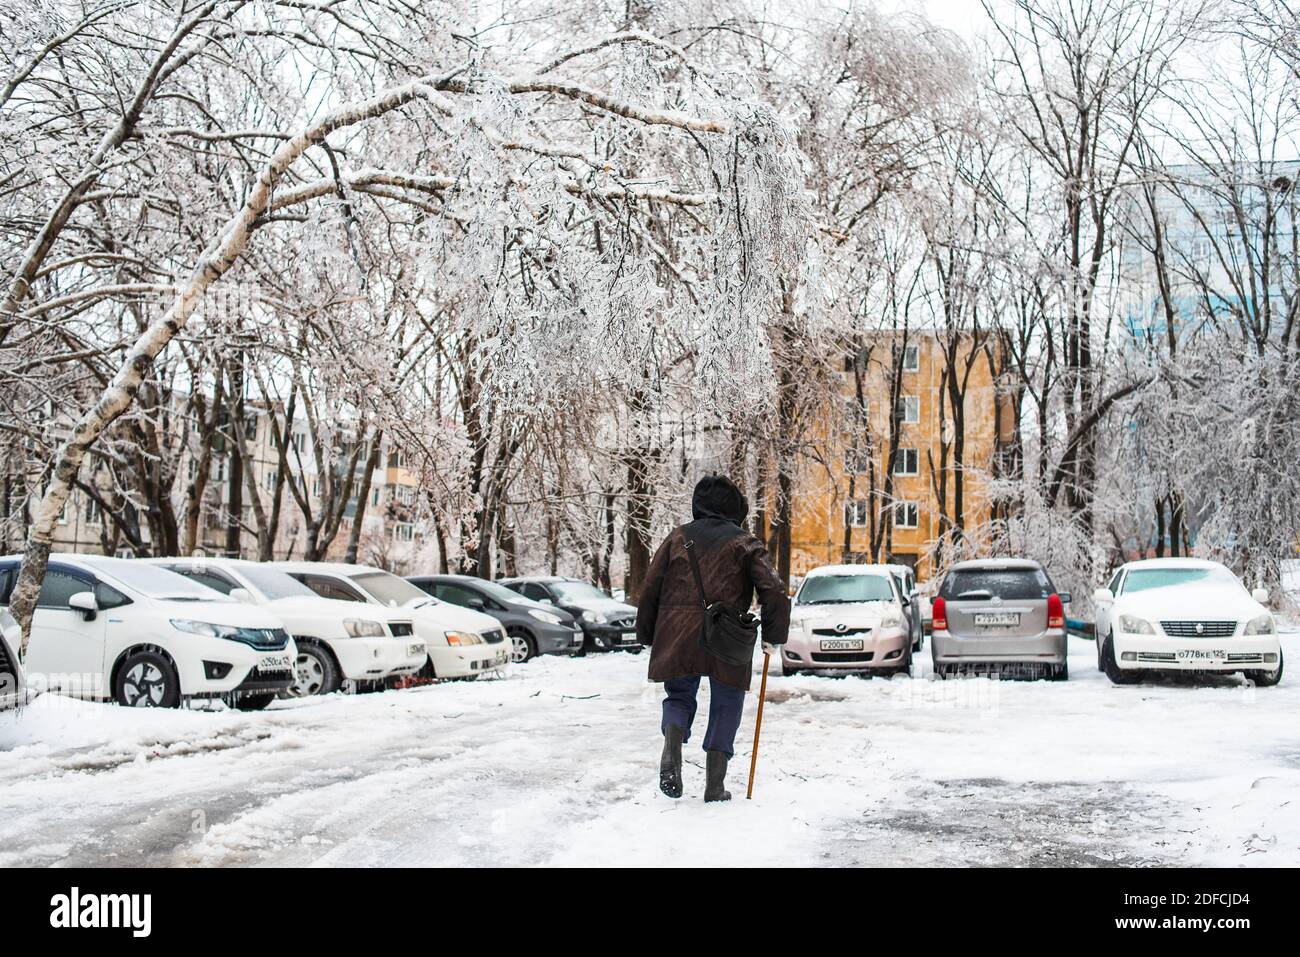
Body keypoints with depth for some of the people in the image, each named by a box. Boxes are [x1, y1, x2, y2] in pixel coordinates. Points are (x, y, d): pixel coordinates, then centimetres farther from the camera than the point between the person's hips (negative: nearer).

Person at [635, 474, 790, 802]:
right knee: (726, 705, 12)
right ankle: (715, 784, 9)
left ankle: (672, 750, -11)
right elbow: (775, 591, -3)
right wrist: (772, 637, 6)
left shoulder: (678, 536, 13)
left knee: (679, 696, 18)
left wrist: (647, 636, 19)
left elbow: (649, 588, 10)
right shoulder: (744, 543, 8)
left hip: (677, 636, 2)